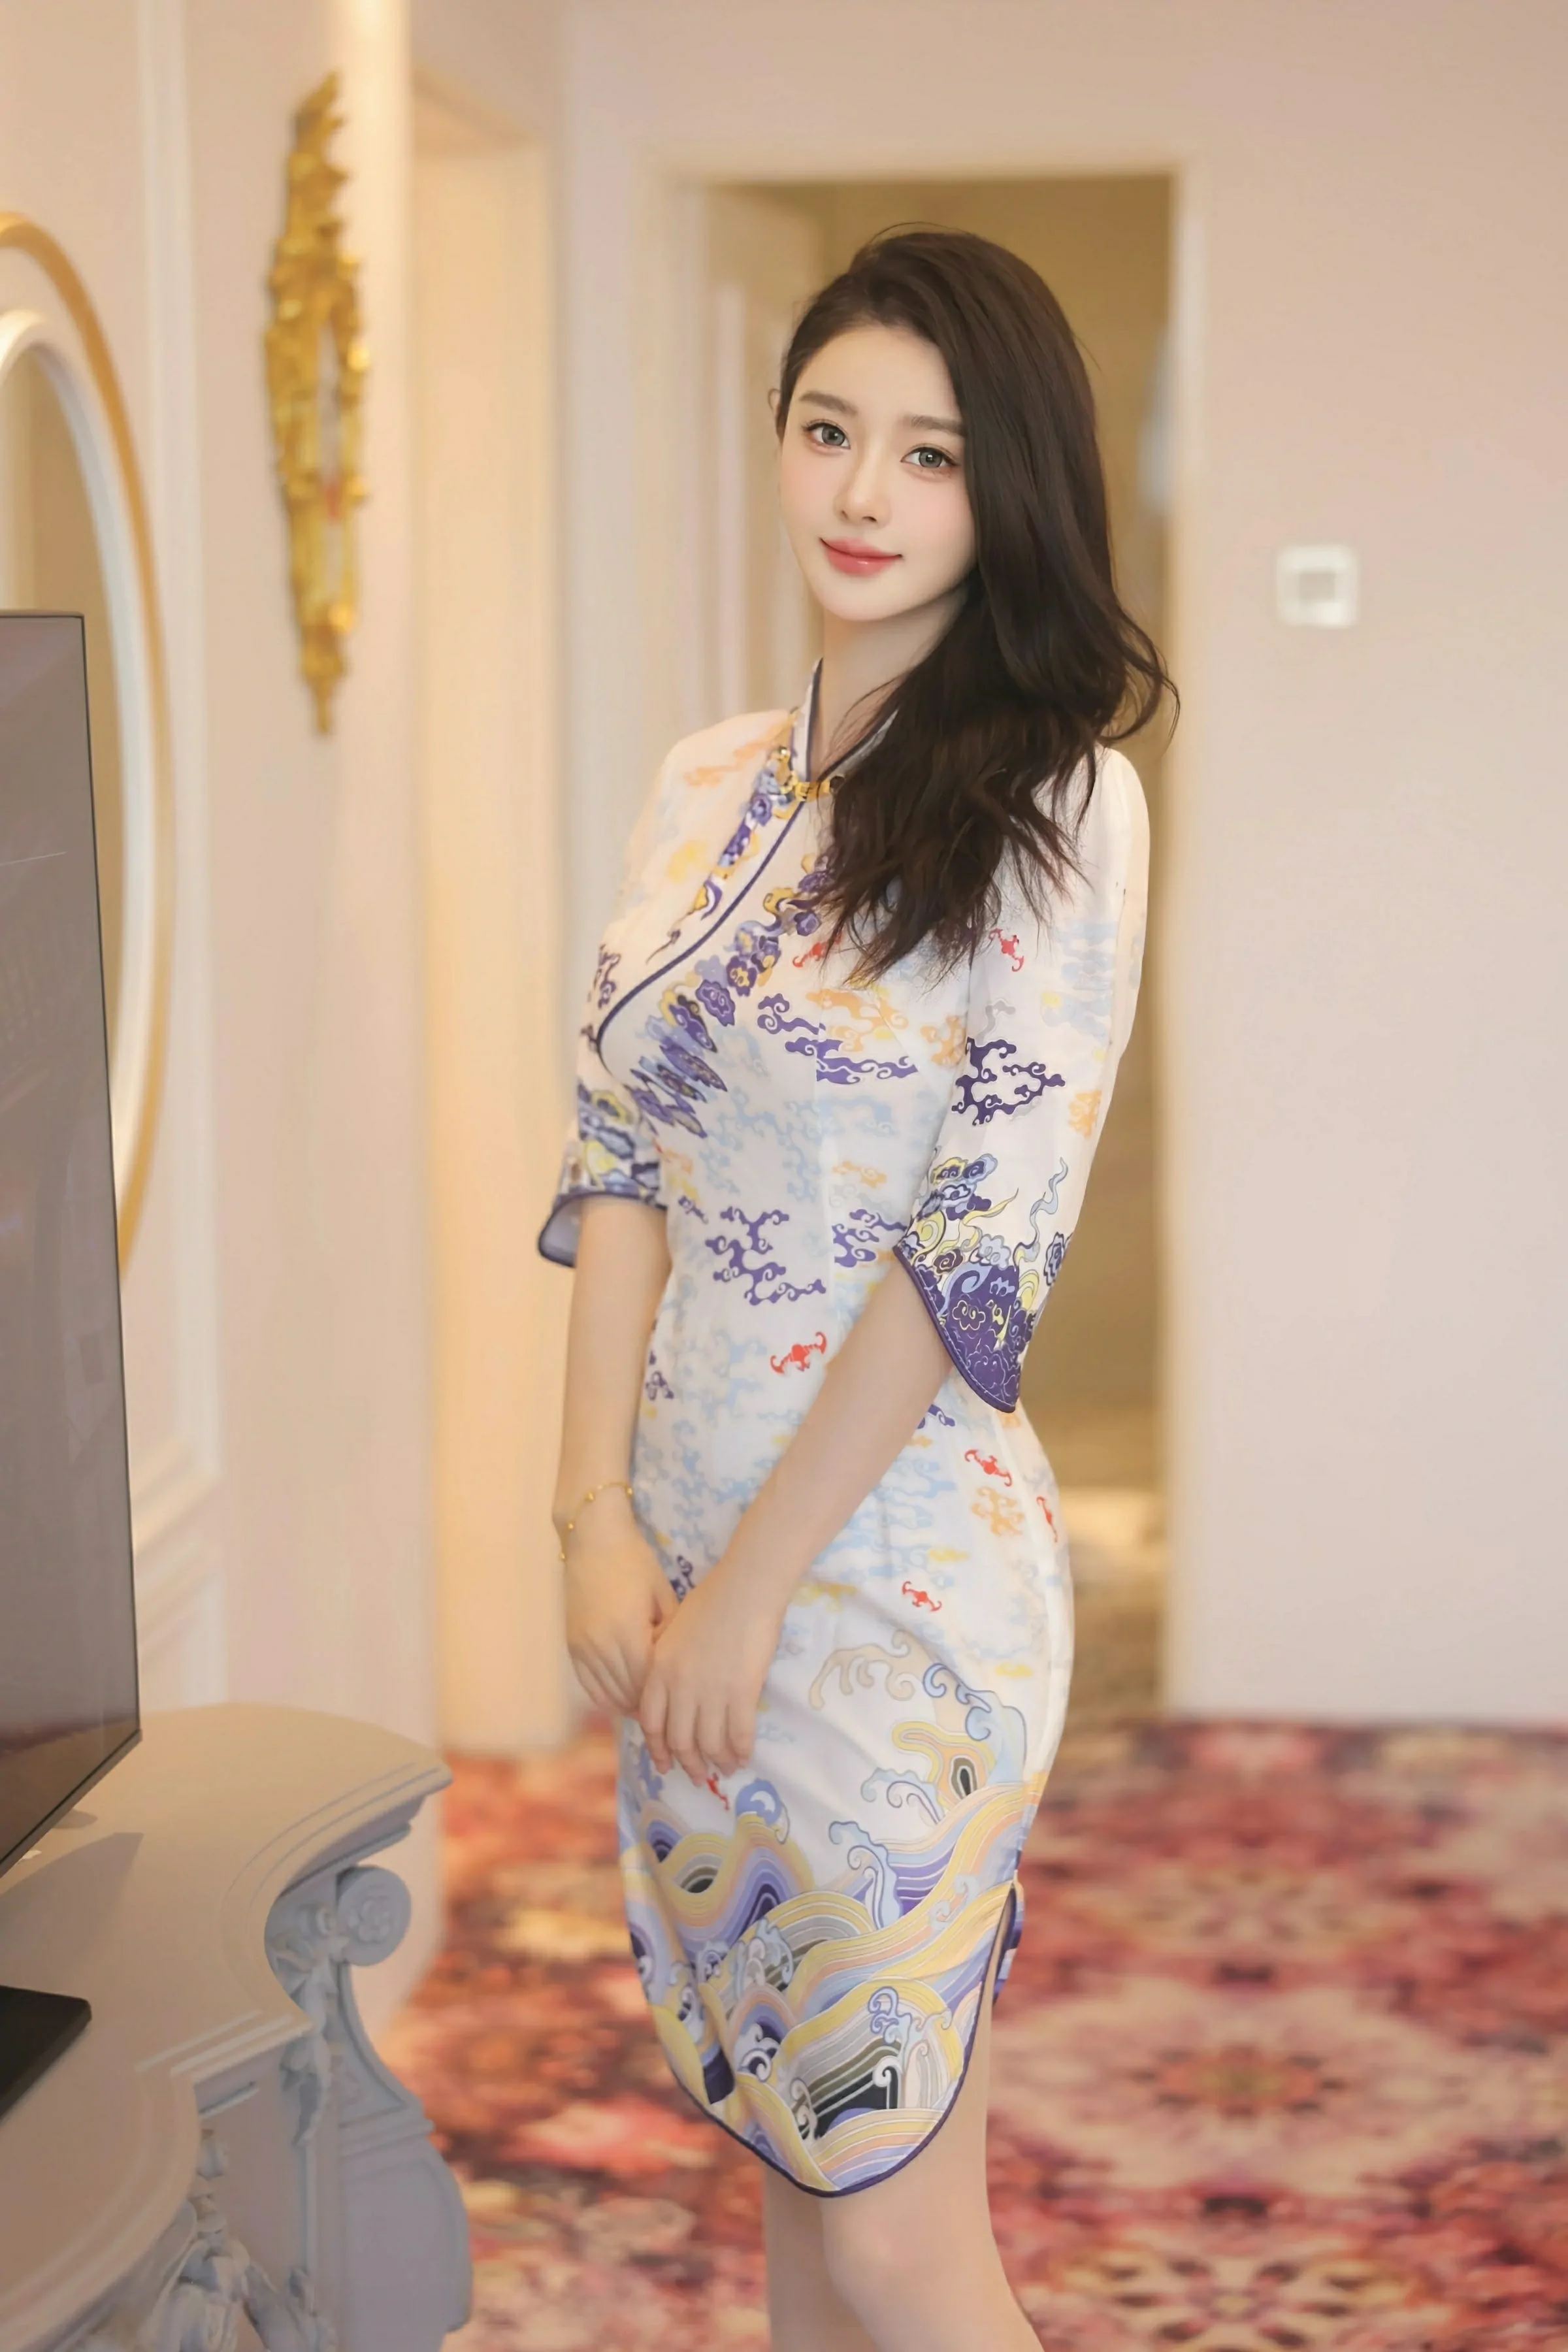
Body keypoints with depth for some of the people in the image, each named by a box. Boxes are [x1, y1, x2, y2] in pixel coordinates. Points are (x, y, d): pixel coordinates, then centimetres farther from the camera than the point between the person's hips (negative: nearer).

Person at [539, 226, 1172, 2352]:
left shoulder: (1058, 802, -11)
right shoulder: (710, 786, 9)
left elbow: (987, 1242, -15)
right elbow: (621, 1165, 7)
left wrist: (754, 1578, -14)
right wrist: (601, 1517, -3)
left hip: (894, 1559, -6)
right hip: (690, 1559, 6)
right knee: (794, 2159, 17)